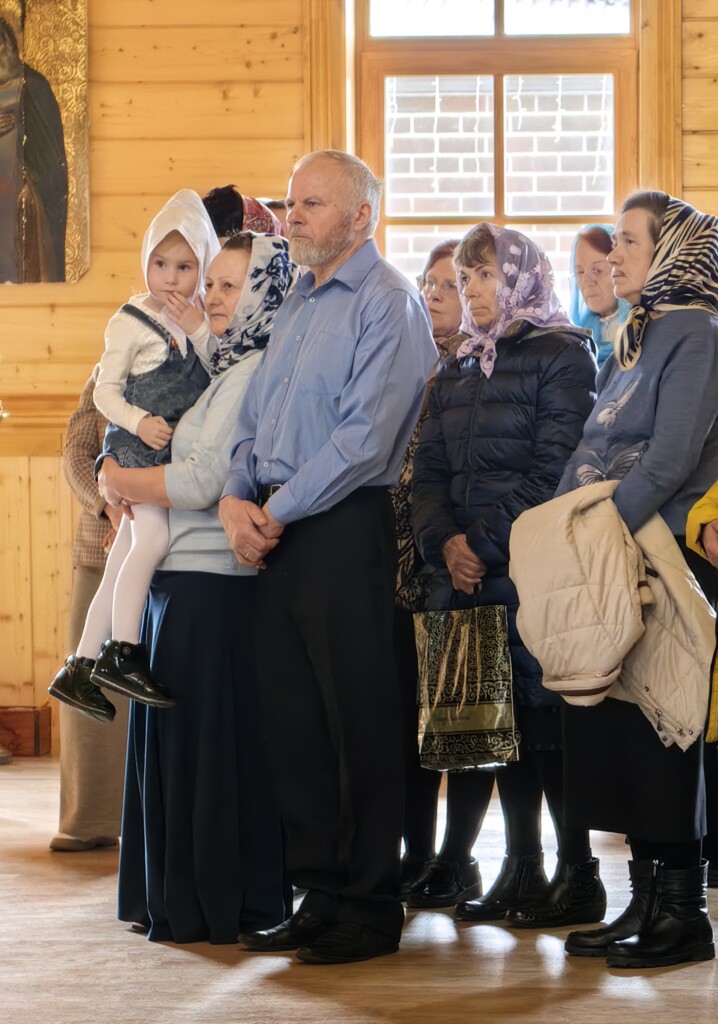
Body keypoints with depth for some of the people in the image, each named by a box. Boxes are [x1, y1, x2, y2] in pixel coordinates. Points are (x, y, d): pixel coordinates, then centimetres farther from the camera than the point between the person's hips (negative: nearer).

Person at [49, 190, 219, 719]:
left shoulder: (200, 320, 10)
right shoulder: (130, 322, -6)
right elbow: (106, 390, -5)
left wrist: (199, 333, -6)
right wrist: (139, 422, -19)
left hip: (177, 451, 6)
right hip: (137, 447, -6)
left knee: (122, 564, 8)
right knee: (153, 537, -24)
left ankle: (80, 670, 13)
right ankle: (123, 654, -17)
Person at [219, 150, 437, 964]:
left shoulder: (386, 303, -7)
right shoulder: (295, 306, 19)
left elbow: (366, 437, -16)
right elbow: (254, 418, 18)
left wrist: (277, 511, -14)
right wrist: (236, 497, -1)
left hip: (345, 529, -8)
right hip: (276, 532, 8)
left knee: (359, 719, -3)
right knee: (291, 715, 9)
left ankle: (372, 907, 3)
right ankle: (318, 893, 17)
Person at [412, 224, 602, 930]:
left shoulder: (561, 354, -2)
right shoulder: (456, 372, 20)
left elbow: (555, 467, -12)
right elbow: (430, 471, 14)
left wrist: (484, 542, -16)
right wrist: (444, 543, -5)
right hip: (466, 576, 6)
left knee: (543, 714, -7)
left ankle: (577, 872, -1)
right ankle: (522, 868, 12)